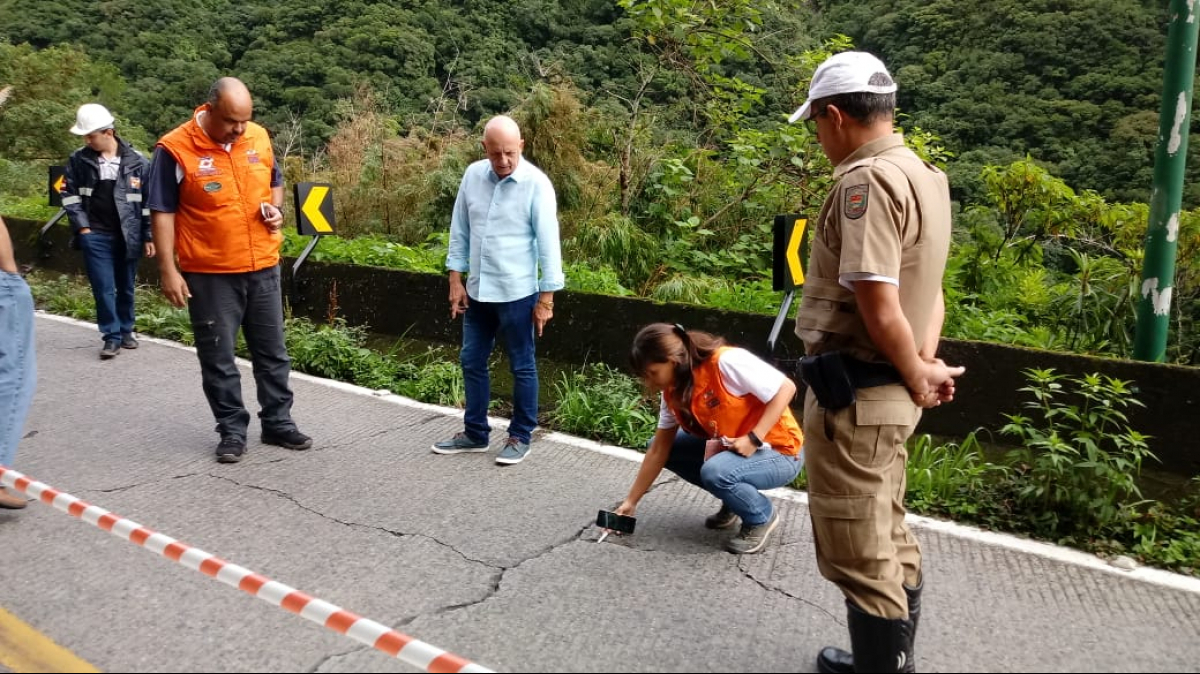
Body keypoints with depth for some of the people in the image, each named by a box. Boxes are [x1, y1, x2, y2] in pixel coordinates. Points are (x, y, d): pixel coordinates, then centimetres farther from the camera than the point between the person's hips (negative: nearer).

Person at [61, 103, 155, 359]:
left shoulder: (136, 161, -2)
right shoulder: (79, 160, 1)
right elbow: (69, 194, 7)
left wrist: (149, 236, 1)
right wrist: (82, 227, -3)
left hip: (128, 236, 0)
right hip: (95, 236, 0)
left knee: (126, 287, 11)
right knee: (104, 288, -2)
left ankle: (126, 331, 26)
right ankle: (112, 336, 5)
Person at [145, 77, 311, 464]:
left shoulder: (259, 138, 2)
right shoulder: (175, 150, -11)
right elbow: (162, 213, -8)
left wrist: (277, 208, -3)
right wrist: (168, 271, -12)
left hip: (263, 268, 4)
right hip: (209, 274, -4)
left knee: (272, 351, 12)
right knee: (218, 359, 5)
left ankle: (278, 423, 25)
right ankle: (232, 431, 19)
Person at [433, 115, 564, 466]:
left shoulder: (536, 184, -13)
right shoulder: (473, 175, 1)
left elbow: (548, 243, -11)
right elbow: (460, 230, 8)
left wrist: (546, 297, -11)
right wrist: (456, 279, 6)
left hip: (517, 294, -5)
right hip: (477, 291, 6)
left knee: (522, 367, 7)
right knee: (471, 362, 14)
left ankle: (520, 437, 21)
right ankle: (474, 433, 30)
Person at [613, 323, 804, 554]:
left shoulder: (726, 361, -26)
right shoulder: (673, 391, -3)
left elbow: (786, 388, -23)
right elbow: (659, 450, 3)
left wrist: (753, 439, -28)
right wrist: (631, 501, 2)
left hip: (780, 452, -8)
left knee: (715, 472, -33)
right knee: (669, 447, -1)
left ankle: (762, 516, -2)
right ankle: (736, 497, 12)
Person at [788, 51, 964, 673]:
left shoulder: (865, 180, -20)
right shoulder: (923, 175, 12)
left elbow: (878, 305, -25)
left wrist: (916, 377, -10)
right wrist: (925, 365, 4)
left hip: (853, 393, -10)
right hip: (887, 392, 10)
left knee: (859, 555, 5)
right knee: (888, 541, 23)